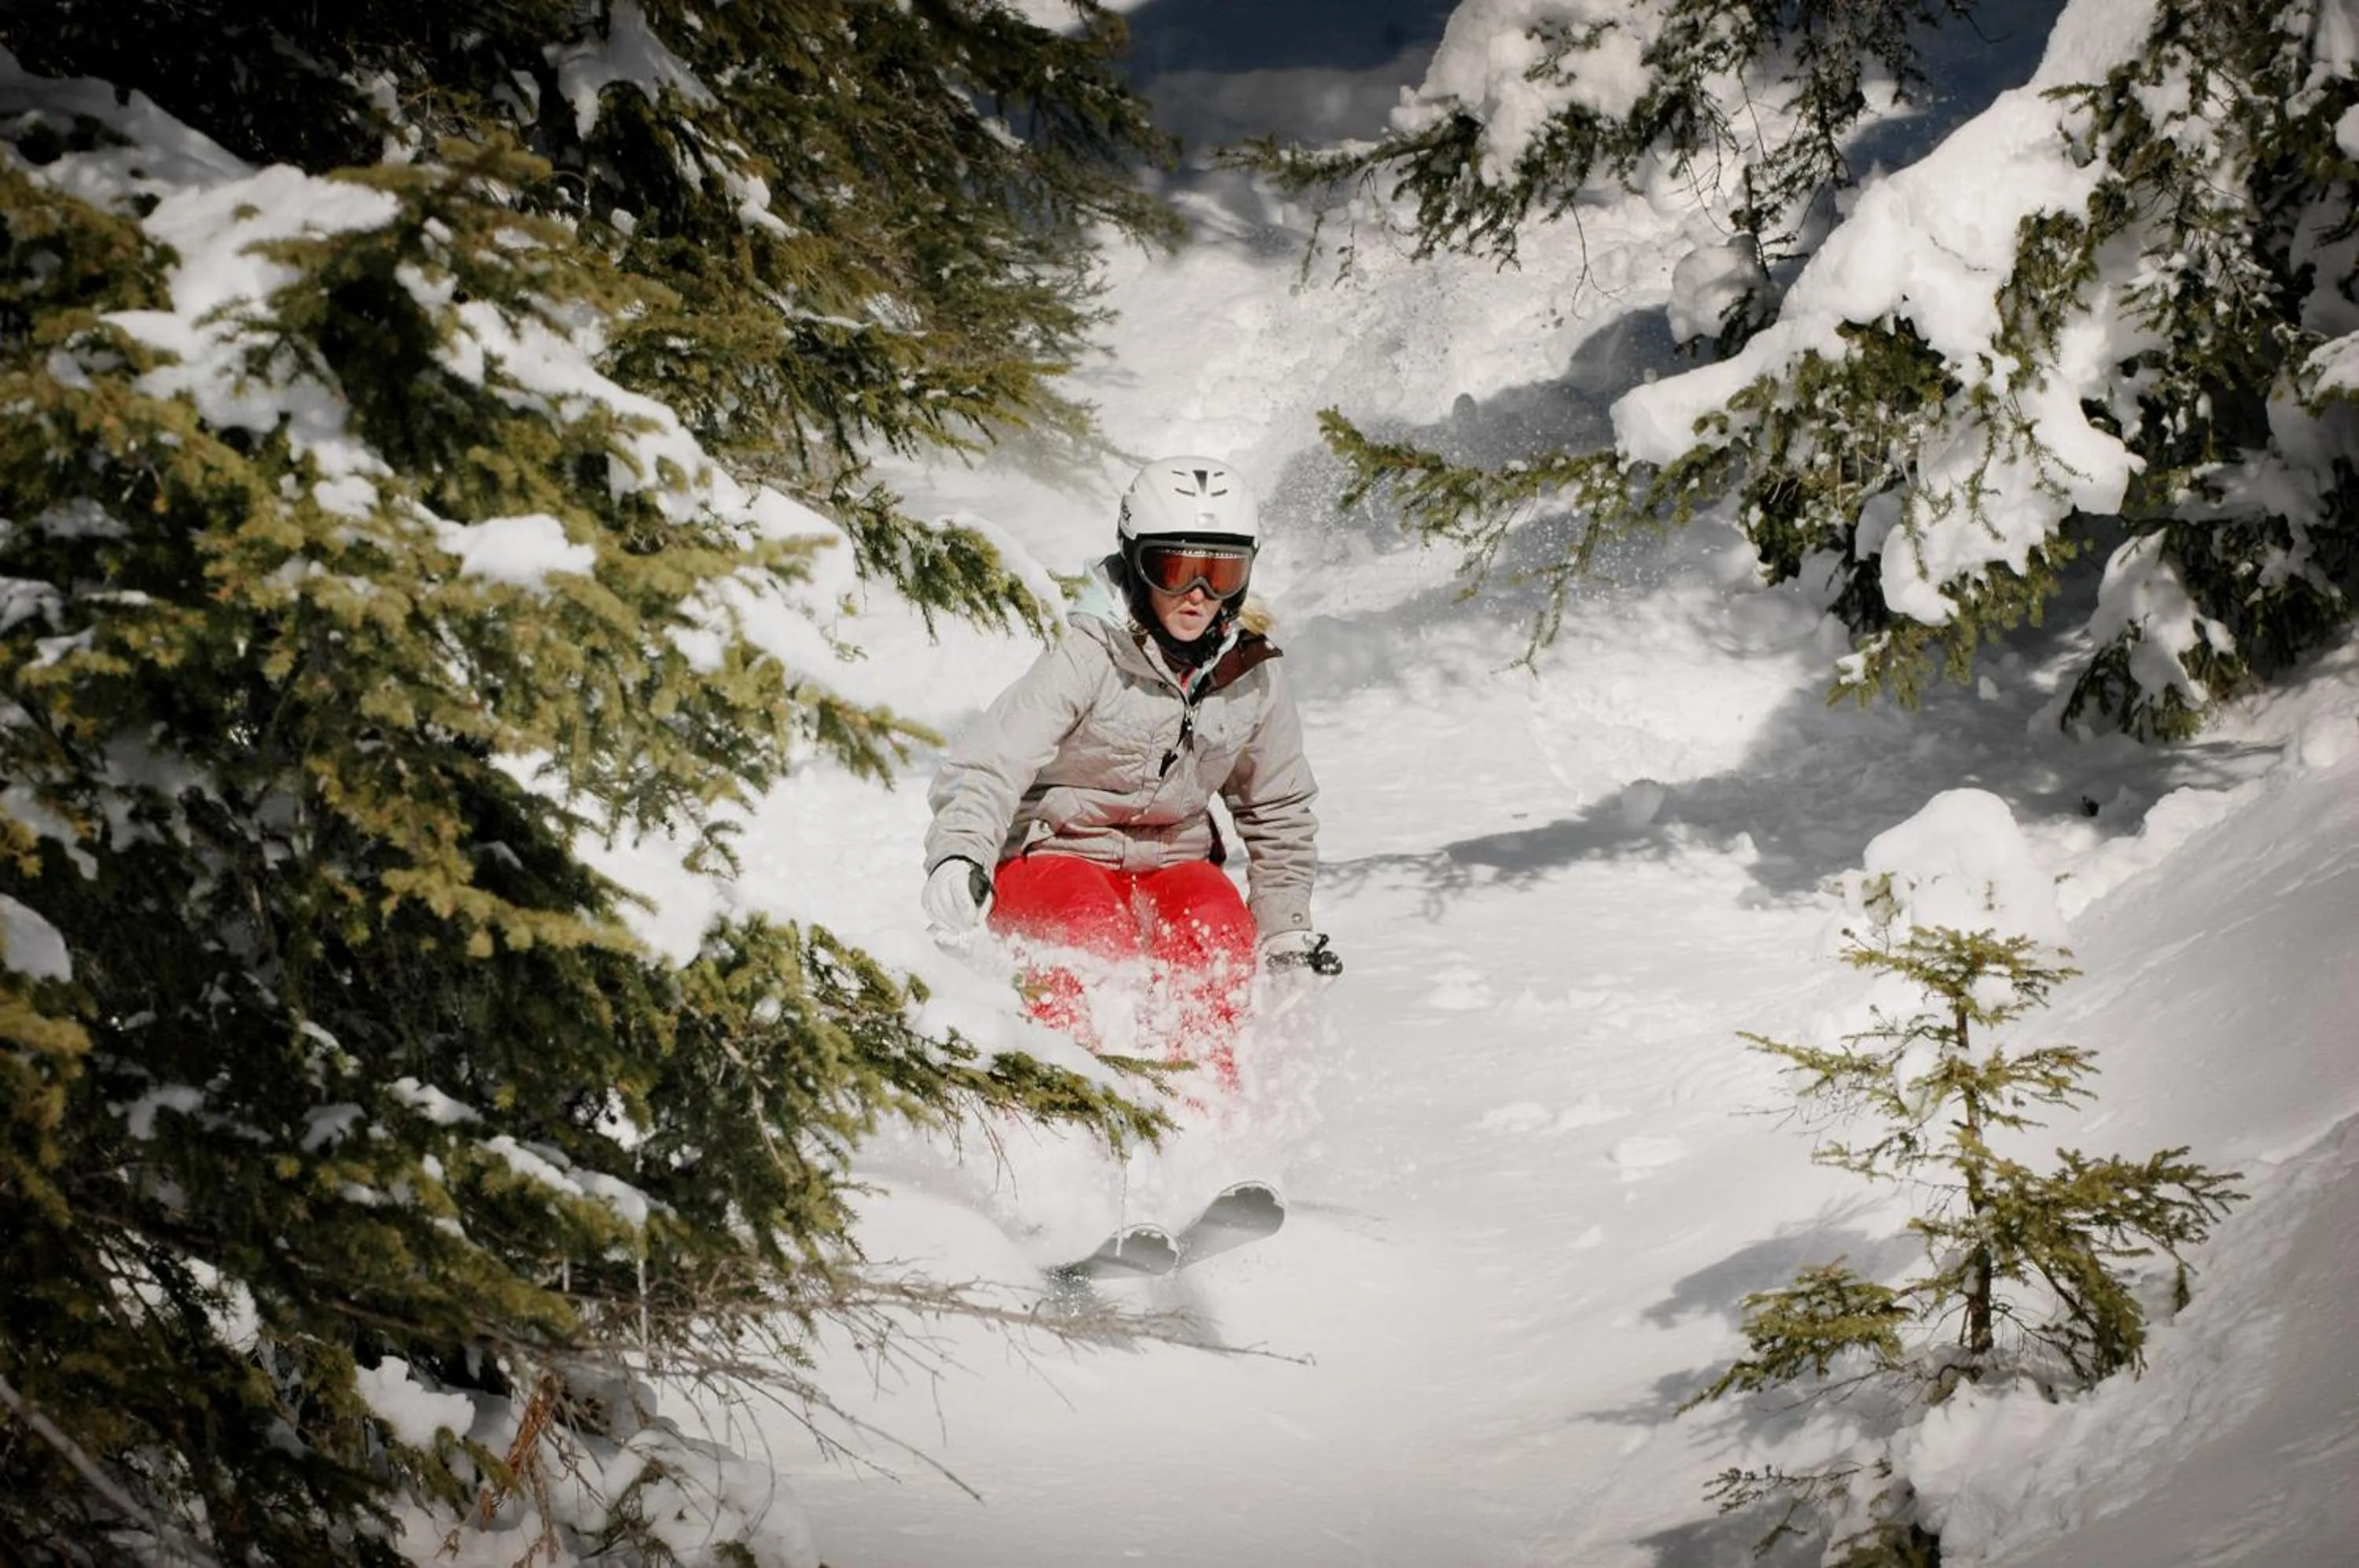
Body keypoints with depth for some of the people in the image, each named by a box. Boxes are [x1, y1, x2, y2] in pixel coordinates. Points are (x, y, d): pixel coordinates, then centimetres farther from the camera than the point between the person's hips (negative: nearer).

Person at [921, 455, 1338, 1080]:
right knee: (1093, 933, -34)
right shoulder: (1090, 657, -17)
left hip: (1169, 866, 4)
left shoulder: (1254, 675, -1)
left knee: (1219, 925, -27)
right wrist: (960, 855, -44)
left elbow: (1278, 810, 15)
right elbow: (989, 764, -26)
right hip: (1050, 859, -4)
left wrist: (1286, 929, 12)